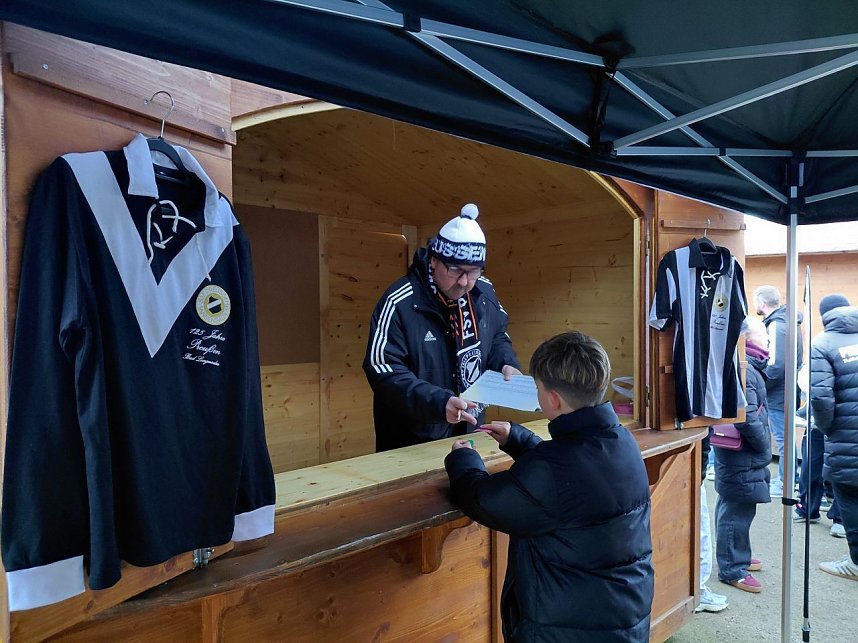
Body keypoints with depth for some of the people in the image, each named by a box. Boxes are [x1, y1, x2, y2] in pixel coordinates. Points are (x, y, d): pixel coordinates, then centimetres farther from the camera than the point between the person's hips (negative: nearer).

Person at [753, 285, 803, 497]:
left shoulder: (776, 326, -21)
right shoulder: (787, 320, 9)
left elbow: (776, 366, -26)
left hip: (778, 394, -10)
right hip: (788, 390, 10)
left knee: (783, 438, 1)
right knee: (784, 437, 18)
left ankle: (785, 484, 11)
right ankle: (785, 478, 29)